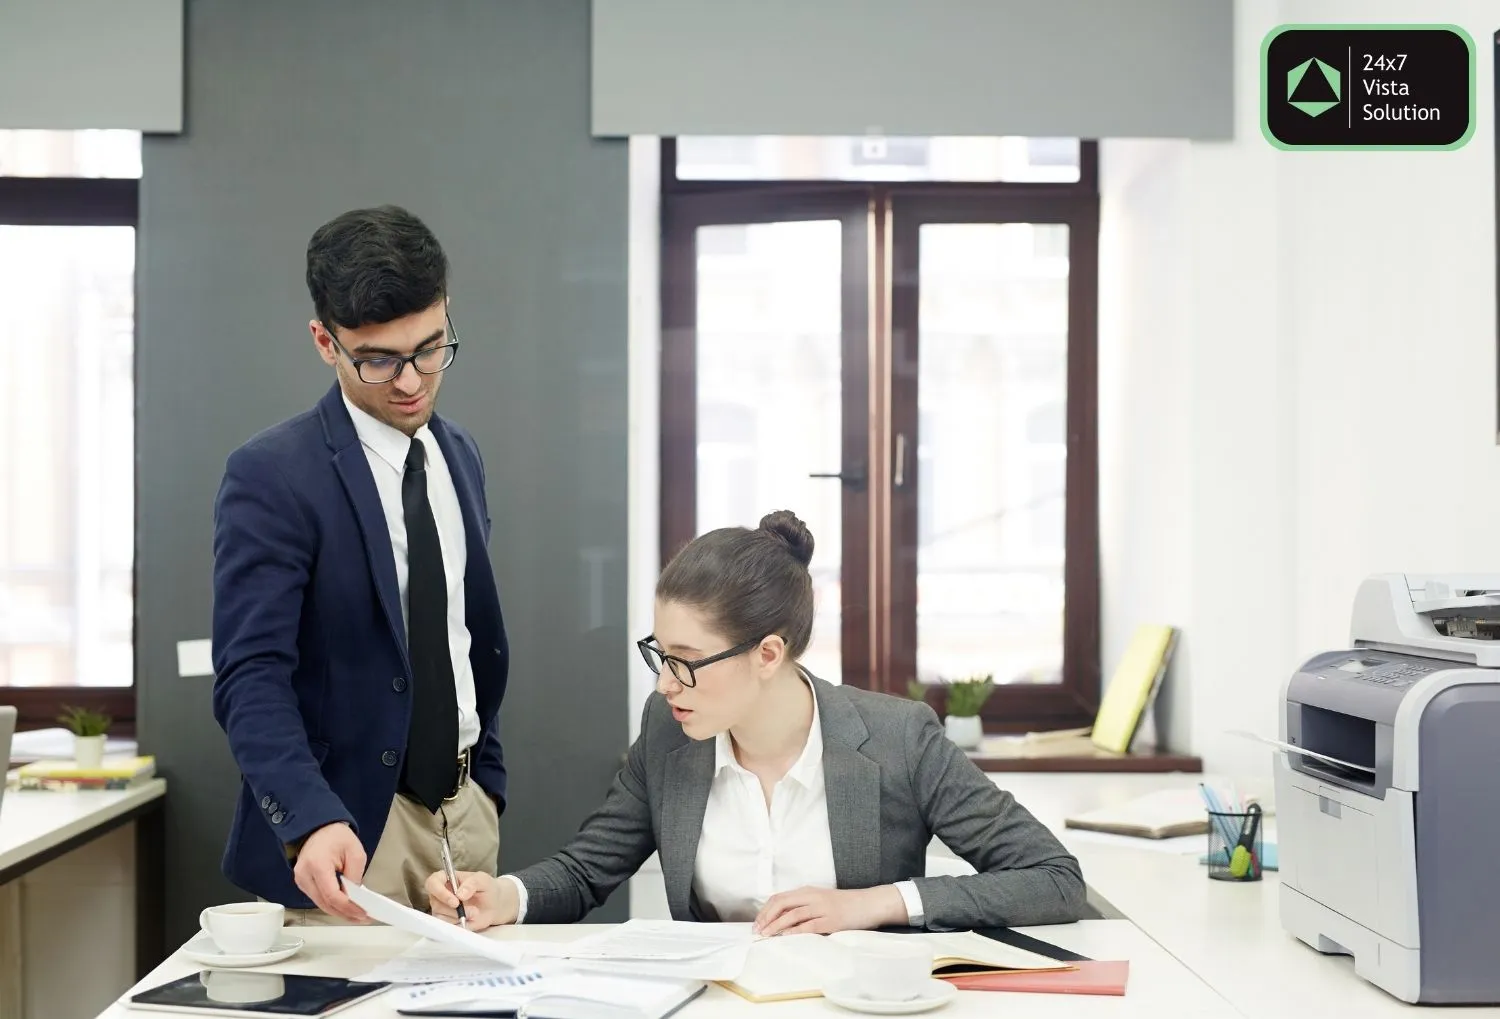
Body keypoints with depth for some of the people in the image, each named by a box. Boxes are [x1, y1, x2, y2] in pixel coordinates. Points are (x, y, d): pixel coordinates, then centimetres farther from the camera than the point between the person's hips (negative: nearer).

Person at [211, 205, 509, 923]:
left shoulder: (459, 455, 9)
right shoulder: (270, 475, -13)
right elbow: (251, 676, -20)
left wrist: (487, 779, 17)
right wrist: (312, 820, -34)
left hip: (465, 808, 6)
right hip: (349, 828, -6)